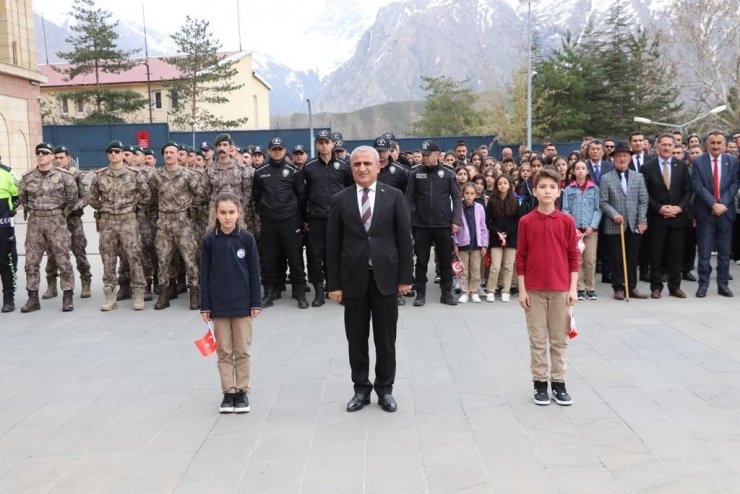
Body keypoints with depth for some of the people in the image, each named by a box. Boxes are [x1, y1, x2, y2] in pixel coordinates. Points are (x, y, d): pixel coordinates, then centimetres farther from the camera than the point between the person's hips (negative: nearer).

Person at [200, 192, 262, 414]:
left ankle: (242, 391, 20)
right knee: (224, 351, 10)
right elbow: (205, 274, 1)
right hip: (218, 304, 1)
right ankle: (228, 392, 20)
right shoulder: (209, 240, -2)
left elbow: (254, 271, -1)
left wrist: (256, 302, -3)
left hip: (243, 303, -1)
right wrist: (205, 306, -2)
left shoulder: (247, 238, -4)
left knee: (243, 351, 8)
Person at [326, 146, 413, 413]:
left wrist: (405, 277, -3)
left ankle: (385, 389, 23)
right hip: (353, 278, 1)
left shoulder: (393, 196, 1)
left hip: (385, 276, -1)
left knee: (386, 339, 8)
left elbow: (404, 238, 1)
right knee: (356, 339, 9)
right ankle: (361, 389, 24)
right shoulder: (340, 200, 3)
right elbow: (333, 244, 2)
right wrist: (334, 283, -2)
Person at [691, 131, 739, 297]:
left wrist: (722, 204, -13)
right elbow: (698, 186, -8)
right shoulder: (698, 162, -1)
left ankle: (723, 284, 18)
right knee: (704, 252, 2)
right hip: (705, 212, -2)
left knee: (724, 251, 8)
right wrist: (713, 204, -16)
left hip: (726, 211, 2)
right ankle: (703, 284, 11)